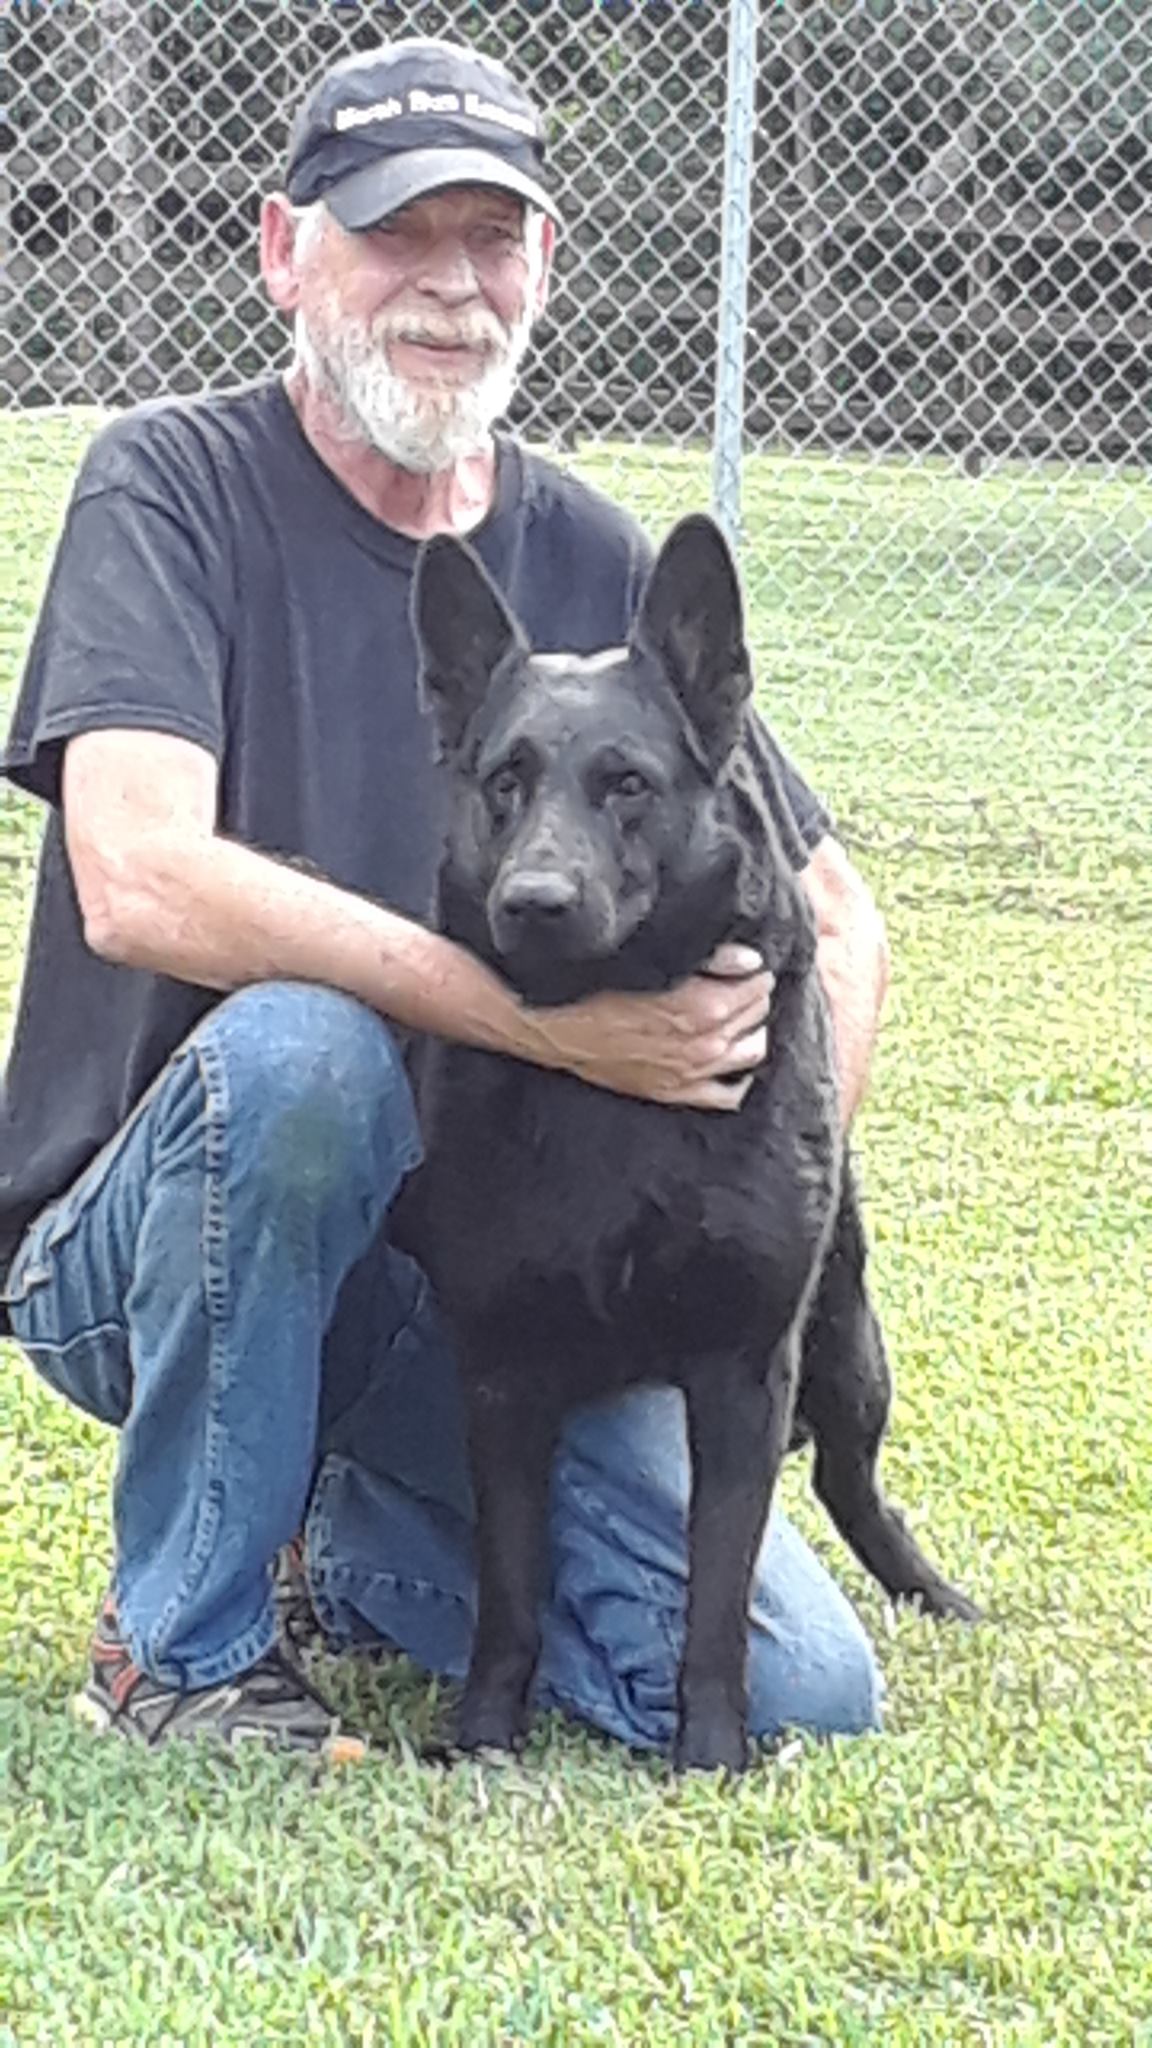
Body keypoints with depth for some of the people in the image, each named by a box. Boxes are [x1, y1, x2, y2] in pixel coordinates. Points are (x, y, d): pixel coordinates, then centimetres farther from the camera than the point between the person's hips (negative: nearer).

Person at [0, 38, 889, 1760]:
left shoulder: (598, 567, 4)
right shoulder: (177, 489, -9)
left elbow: (841, 924, 10)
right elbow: (138, 882, -26)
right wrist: (542, 1019, -33)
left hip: (492, 1265, 4)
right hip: (148, 1249, -4)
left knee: (800, 1693, -13)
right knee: (298, 1048, -38)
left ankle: (368, 1540, 16)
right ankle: (180, 1639, -15)